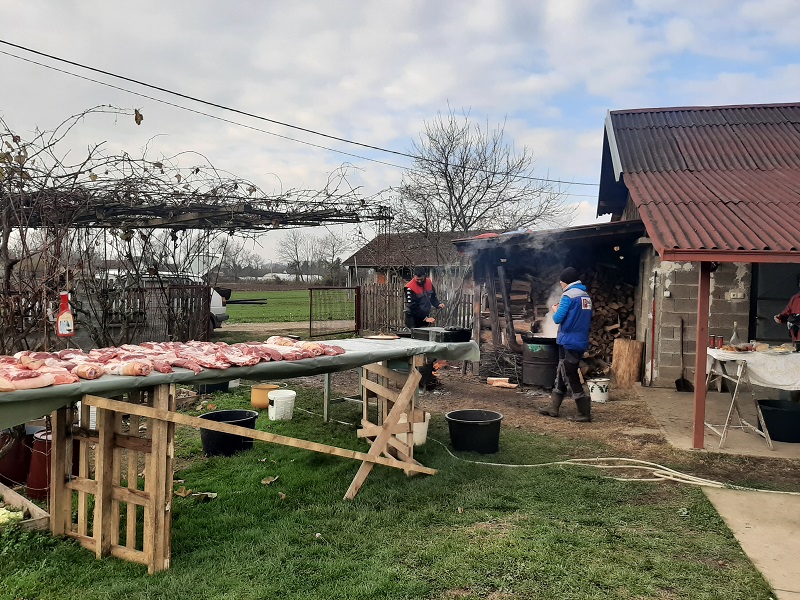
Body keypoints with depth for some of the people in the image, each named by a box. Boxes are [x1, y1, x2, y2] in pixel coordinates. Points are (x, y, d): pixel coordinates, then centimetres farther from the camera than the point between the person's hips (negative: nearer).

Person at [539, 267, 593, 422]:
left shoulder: (568, 295, -14)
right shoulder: (586, 296, 11)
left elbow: (558, 319, -16)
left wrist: (555, 310, 5)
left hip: (569, 342, -8)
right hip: (581, 342, 8)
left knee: (570, 377, -1)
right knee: (561, 374, 16)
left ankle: (584, 413, 1)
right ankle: (553, 407, 23)